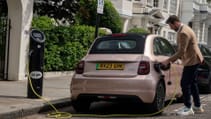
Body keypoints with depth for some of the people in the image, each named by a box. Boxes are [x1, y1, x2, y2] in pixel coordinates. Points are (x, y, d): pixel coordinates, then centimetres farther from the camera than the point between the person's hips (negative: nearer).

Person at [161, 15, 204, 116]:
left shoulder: (183, 33, -22)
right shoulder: (184, 29, 11)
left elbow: (181, 51, -25)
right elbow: (182, 50, 17)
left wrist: (168, 60, -19)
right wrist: (173, 59, 13)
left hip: (192, 60, -11)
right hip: (193, 59, 11)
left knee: (185, 84, -6)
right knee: (192, 83, 17)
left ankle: (188, 108, 1)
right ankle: (197, 107, 25)